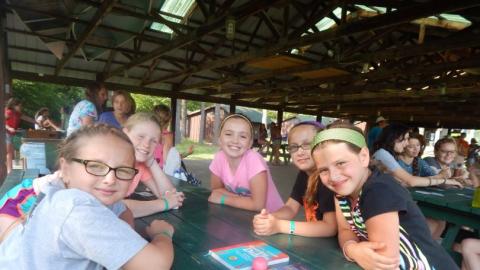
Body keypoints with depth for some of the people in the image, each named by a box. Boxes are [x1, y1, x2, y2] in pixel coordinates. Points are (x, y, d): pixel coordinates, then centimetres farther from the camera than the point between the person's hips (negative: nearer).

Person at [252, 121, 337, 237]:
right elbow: (290, 208, 4)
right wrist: (269, 218, -16)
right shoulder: (304, 174, 3)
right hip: (312, 240, 6)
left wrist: (280, 226, -26)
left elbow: (330, 228, -25)